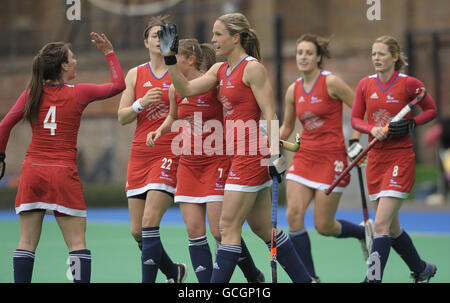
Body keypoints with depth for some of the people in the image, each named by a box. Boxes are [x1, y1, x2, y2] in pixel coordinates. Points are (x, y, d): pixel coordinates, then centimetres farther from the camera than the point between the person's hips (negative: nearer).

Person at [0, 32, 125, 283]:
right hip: (63, 173, -3)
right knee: (77, 243, -1)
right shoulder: (78, 93, -3)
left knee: (27, 242, 5)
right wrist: (109, 52, 17)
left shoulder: (32, 94, 4)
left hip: (32, 171, 3)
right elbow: (118, 84, 9)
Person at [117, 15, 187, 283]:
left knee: (149, 222, -18)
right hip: (140, 152, 5)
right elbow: (122, 117, 5)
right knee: (137, 231, 5)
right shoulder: (135, 75, 11)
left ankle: (148, 281, -13)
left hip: (170, 152, -4)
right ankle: (174, 271, 29)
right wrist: (142, 103, -11)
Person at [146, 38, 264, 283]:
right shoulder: (175, 90, 6)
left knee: (220, 230, -8)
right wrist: (160, 130, 8)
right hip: (188, 164, 6)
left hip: (216, 162, -6)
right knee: (194, 230, -2)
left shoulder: (214, 84, -12)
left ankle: (254, 276, 14)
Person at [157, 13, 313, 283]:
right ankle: (304, 279, 19)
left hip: (252, 156, -9)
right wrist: (170, 57, 2)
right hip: (239, 155, 9)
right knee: (262, 228, 12)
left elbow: (269, 115, -14)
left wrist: (275, 155, -18)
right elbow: (186, 89, 11)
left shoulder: (253, 68, -11)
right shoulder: (220, 70, 14)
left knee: (228, 227, -7)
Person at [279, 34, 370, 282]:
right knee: (293, 215, -11)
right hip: (304, 156, 5)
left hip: (331, 159, -5)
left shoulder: (331, 83, -9)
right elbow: (286, 128, 19)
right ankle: (310, 278, -1)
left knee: (324, 226, -3)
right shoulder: (293, 90, 7)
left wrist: (355, 141, -10)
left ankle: (363, 233, 28)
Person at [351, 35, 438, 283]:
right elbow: (355, 119, 9)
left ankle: (373, 278, -16)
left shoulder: (409, 84, -7)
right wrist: (372, 129, -11)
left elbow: (432, 110, 6)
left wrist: (410, 124, -11)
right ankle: (422, 269, 33)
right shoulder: (365, 85, 5)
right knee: (391, 227, 12)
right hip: (376, 158, 6)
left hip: (400, 158, -5)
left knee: (381, 224, -16)